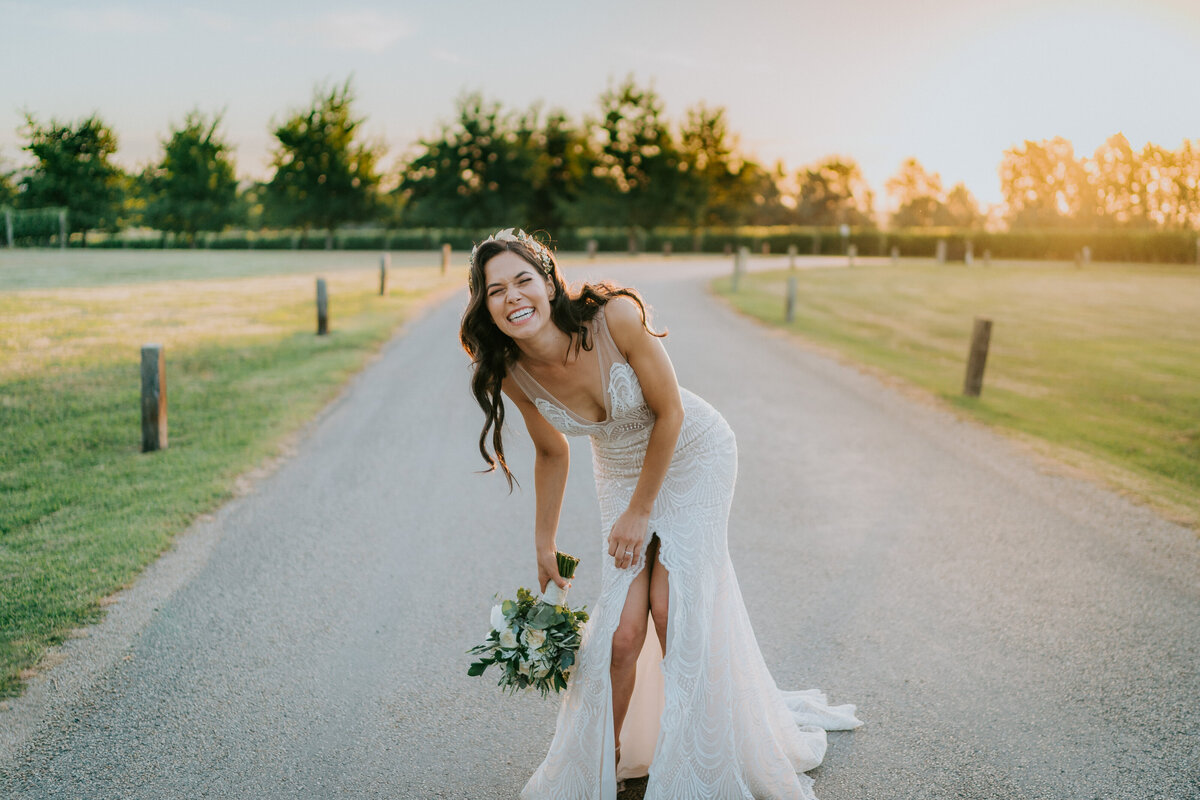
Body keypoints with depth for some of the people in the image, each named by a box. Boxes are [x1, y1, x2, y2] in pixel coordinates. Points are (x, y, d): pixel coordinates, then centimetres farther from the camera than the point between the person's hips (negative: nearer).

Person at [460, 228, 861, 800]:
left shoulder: (615, 316, -31)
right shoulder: (513, 374, -18)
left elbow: (668, 414, -19)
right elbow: (551, 453, 1)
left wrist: (641, 511, -11)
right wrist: (544, 544, 11)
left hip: (693, 456, -3)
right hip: (620, 471, 3)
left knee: (673, 608, -10)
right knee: (624, 629, -7)